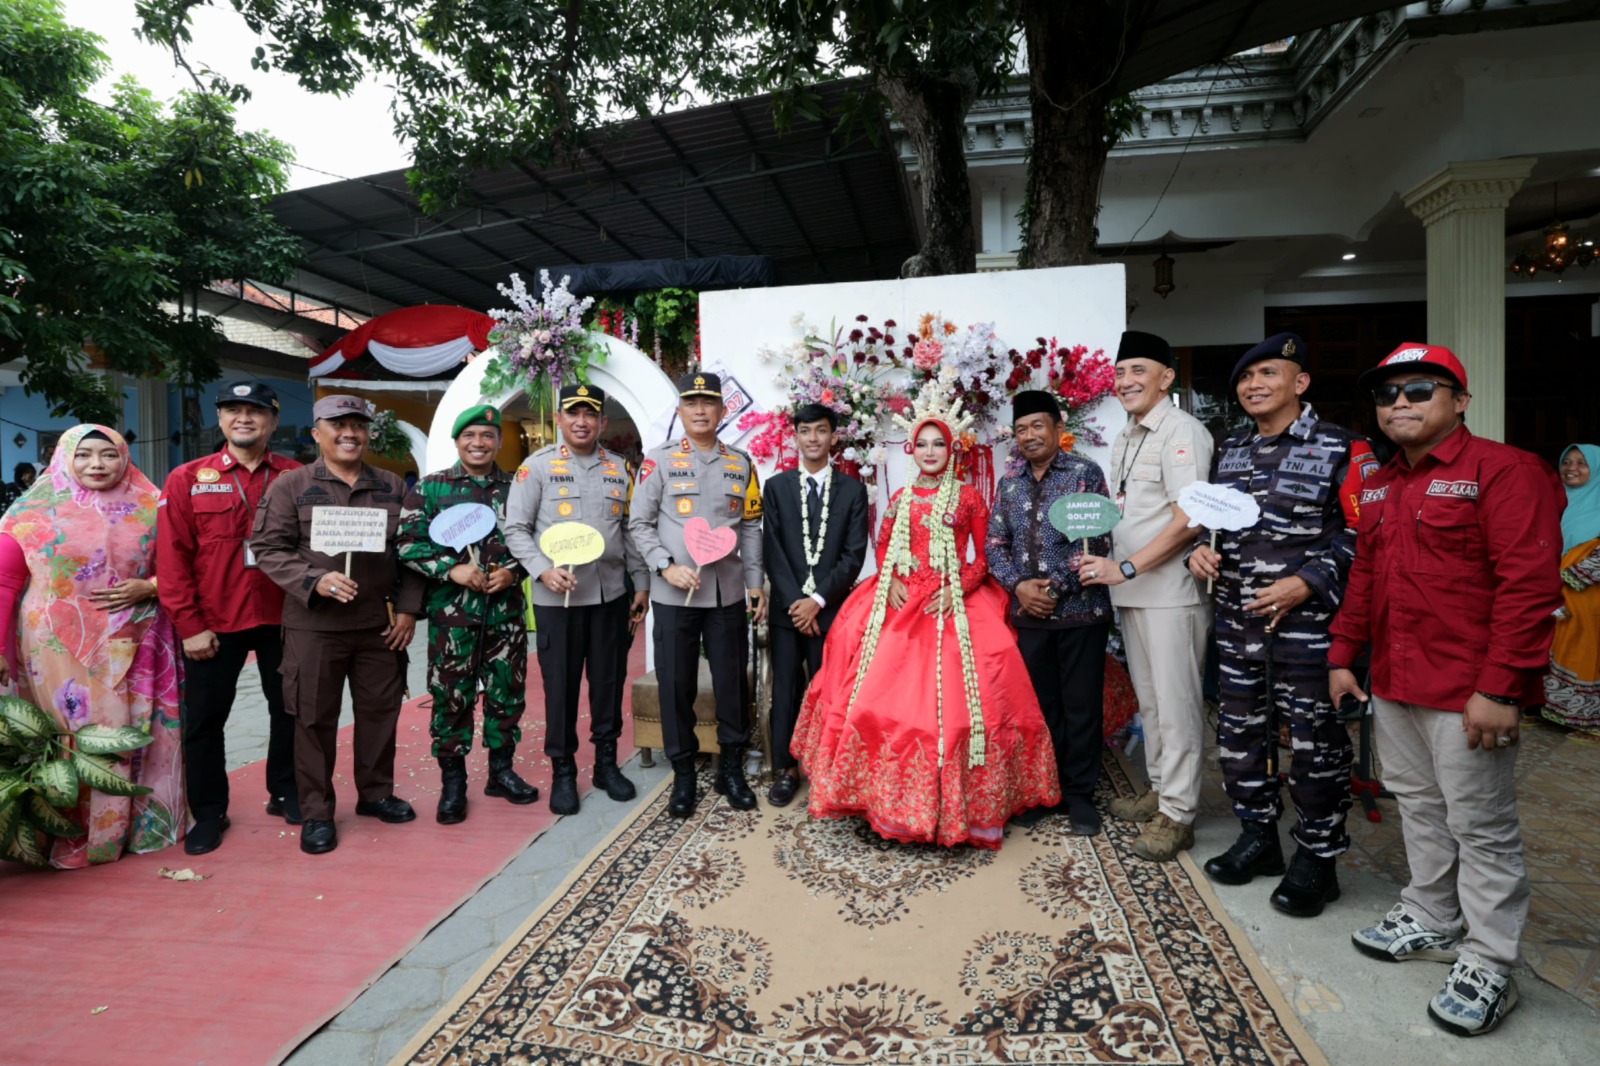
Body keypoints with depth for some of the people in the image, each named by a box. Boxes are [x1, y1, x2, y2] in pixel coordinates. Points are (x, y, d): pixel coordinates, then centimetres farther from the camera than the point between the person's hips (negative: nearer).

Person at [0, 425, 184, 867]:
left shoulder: (148, 512, 4)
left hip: (127, 651, 2)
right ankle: (63, 838, 18)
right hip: (58, 650, -1)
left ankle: (128, 826, 22)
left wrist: (146, 587, -11)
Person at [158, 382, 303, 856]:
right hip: (214, 622, 0)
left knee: (289, 709, 12)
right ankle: (208, 813, 26)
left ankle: (286, 793, 31)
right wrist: (189, 625, -9)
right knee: (204, 719, 9)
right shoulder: (187, 480, 0)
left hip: (282, 618, 1)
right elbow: (173, 556, -4)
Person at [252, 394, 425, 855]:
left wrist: (407, 608, 3)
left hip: (379, 624, 3)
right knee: (315, 718, 6)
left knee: (380, 711, 12)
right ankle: (316, 813, 21)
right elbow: (268, 548, -4)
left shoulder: (392, 487, 8)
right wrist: (315, 580, -19)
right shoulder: (291, 485, 0)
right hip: (313, 624, -3)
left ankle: (376, 793, 31)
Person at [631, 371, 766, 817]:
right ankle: (683, 775, 21)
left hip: (728, 592, 2)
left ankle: (731, 768, 26)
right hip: (674, 593, -2)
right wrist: (666, 567, -13)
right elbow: (640, 524, 0)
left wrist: (756, 583, 6)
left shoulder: (741, 463, 9)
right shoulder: (658, 460, 1)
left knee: (733, 681, 8)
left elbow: (751, 528, 11)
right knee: (676, 685, 5)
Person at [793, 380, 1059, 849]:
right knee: (881, 690, -5)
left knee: (953, 695, -9)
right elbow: (883, 547, 16)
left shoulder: (967, 497, 5)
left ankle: (956, 801, 7)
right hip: (900, 603, 3)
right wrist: (892, 581, -3)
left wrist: (957, 589, -12)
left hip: (954, 604, -3)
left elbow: (985, 556, 3)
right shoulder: (901, 499, 13)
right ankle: (887, 793, 10)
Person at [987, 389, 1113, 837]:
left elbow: (1097, 539, -10)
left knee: (1082, 704, 6)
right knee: (1040, 703, 11)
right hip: (1028, 612, 4)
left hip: (1080, 609, -3)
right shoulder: (1009, 484, 10)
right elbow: (994, 543, 8)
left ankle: (1079, 794, 20)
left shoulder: (1085, 473, -2)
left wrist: (1055, 586, -15)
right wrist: (1018, 585, -9)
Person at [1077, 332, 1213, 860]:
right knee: (1149, 698, 17)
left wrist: (1126, 567, -20)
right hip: (1132, 591, 9)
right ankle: (1160, 789, 31)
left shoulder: (1181, 431, -11)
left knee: (1176, 703, 0)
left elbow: (1188, 520, -19)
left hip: (1171, 592, -9)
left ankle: (1177, 814, 11)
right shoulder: (1124, 440, 17)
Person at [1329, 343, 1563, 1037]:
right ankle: (1431, 922, 34)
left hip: (1468, 693, -7)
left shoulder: (1504, 471, -11)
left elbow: (1530, 586, -18)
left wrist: (1501, 688, -21)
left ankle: (1488, 967, 17)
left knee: (1480, 827, 3)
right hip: (1392, 687, 8)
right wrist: (1343, 656, 16)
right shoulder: (1379, 487, 14)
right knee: (1419, 809, 18)